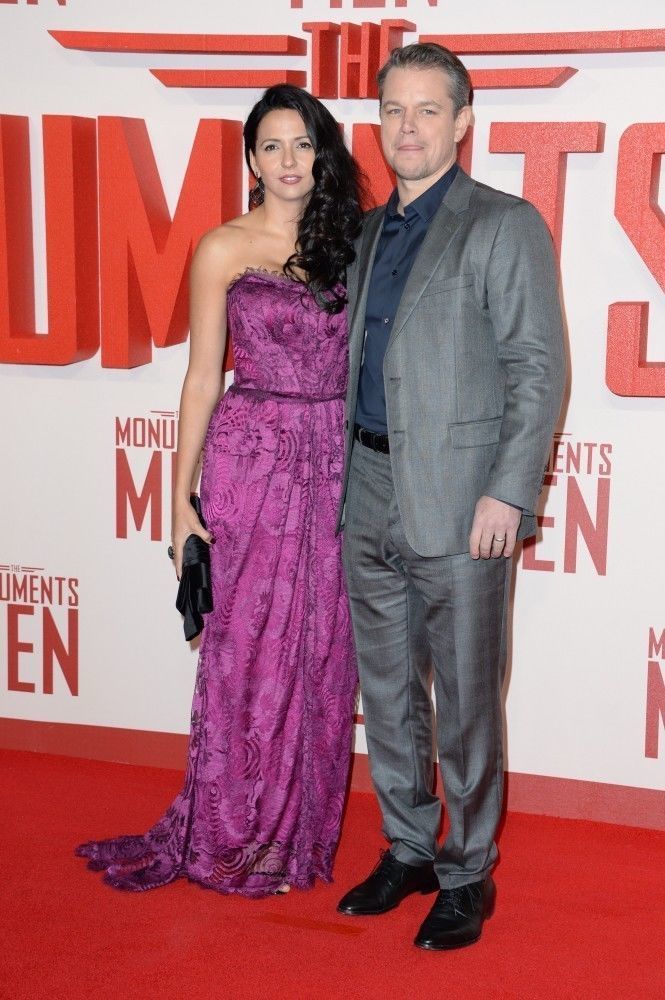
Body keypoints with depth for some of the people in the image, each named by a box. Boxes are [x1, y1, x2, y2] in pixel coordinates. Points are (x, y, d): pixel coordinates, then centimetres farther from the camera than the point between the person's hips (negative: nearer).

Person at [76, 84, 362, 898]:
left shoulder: (349, 243, 9)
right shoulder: (225, 250, 0)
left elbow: (361, 362, 11)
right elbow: (202, 376, 1)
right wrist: (183, 495, -2)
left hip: (338, 462, 3)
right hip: (254, 457, -3)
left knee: (324, 651, 7)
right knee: (248, 647, 2)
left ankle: (301, 830, 23)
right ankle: (232, 838, 18)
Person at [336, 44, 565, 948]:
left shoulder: (506, 226, -4)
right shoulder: (370, 231, 15)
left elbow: (538, 369, -10)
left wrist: (508, 492, -17)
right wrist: (346, 471, 11)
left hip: (460, 502, -6)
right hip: (369, 496, 7)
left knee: (466, 703, 3)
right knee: (388, 693, 16)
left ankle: (468, 876, 20)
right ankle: (408, 851, 32)